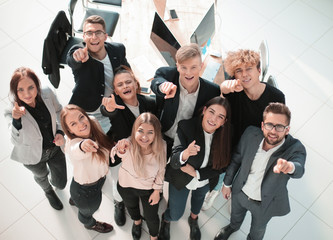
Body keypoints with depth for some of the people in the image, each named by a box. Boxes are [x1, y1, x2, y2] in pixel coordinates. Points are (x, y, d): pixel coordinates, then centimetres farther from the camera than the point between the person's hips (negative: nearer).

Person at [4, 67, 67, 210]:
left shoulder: (47, 94, -25)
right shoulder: (12, 111, -32)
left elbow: (59, 112, -5)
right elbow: (17, 141, -39)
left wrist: (60, 132, -18)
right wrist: (16, 120, -56)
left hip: (55, 148, 2)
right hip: (34, 156, -2)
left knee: (61, 184, 19)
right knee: (41, 176, 31)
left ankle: (53, 181, 60)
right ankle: (48, 191, 70)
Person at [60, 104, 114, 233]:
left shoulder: (93, 122, -24)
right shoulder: (72, 145, -44)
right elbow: (76, 151, -70)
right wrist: (83, 146, -90)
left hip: (99, 178, 6)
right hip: (85, 190, -6)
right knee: (88, 210, 30)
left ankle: (74, 200, 78)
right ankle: (90, 223, 68)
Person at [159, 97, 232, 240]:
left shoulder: (225, 135, -25)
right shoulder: (186, 126, -32)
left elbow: (221, 166, -13)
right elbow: (174, 162, -36)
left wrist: (196, 173, -21)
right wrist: (185, 154, -58)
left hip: (205, 181, 3)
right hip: (181, 180, -2)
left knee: (199, 197, 32)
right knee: (175, 215, 11)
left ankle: (193, 219, 66)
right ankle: (166, 219, 50)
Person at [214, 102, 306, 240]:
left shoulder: (295, 149, -33)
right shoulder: (250, 134, -24)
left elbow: (299, 170, -55)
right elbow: (236, 159, -7)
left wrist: (290, 166, -79)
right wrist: (227, 183, 4)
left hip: (265, 203, -2)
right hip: (240, 192, 3)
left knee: (258, 229, 29)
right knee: (236, 214, 35)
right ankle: (233, 227, 70)